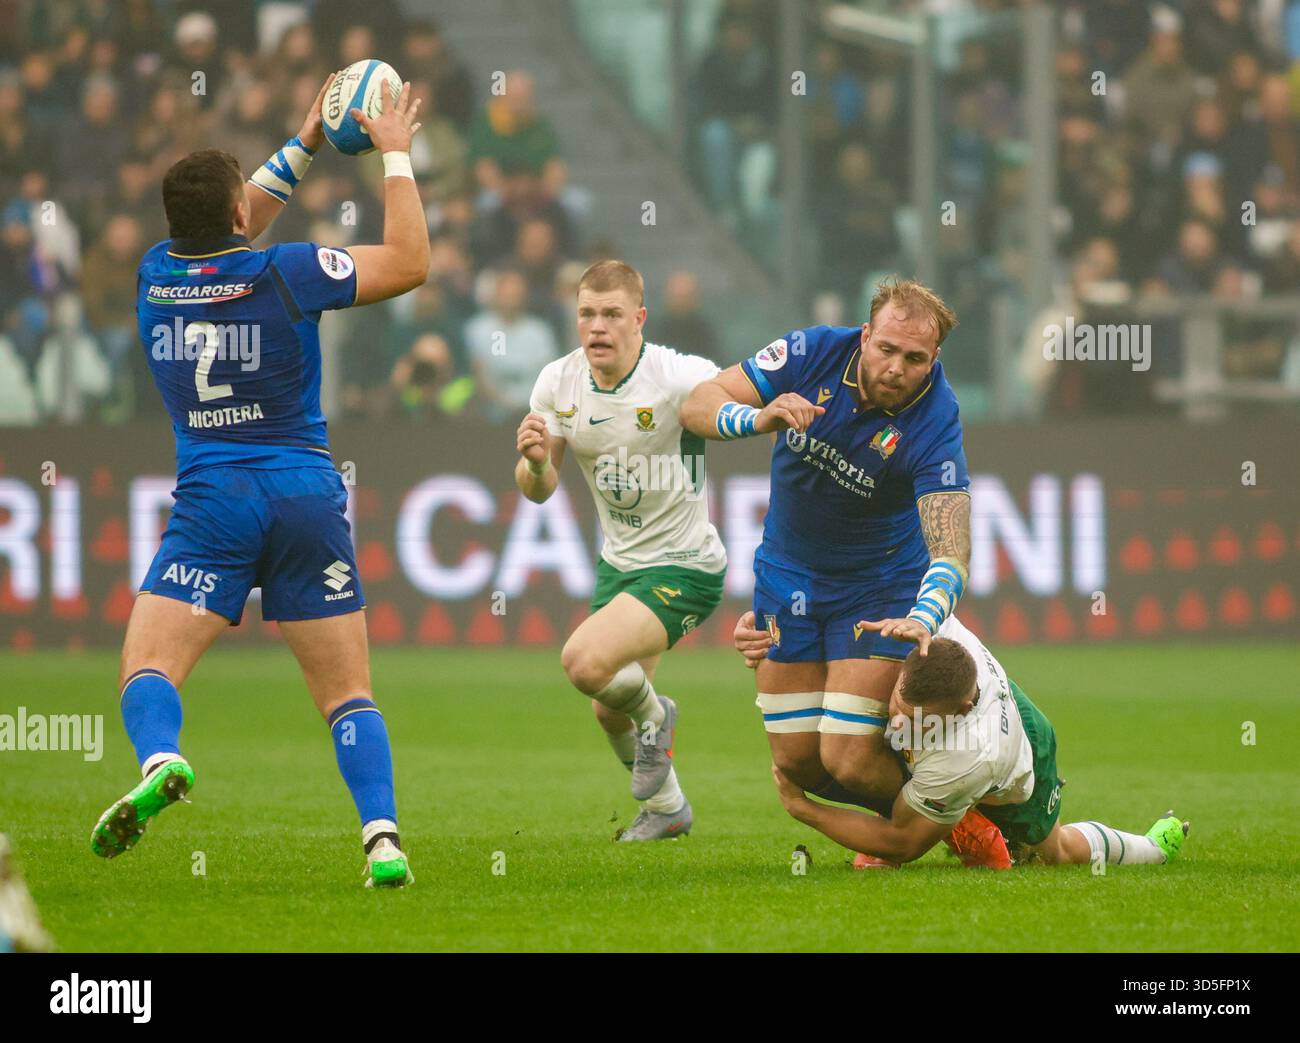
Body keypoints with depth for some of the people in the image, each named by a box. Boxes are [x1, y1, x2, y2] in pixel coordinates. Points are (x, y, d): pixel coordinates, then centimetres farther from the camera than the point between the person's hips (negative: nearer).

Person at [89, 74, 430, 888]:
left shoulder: (157, 274, 4)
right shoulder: (286, 274, -6)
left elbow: (227, 232, 26)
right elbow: (410, 262, 3)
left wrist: (304, 146, 28)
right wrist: (397, 154, 11)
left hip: (211, 503, 1)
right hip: (307, 497, -1)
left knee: (147, 668, -3)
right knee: (347, 692, 5)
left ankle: (160, 762, -35)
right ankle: (384, 836, -10)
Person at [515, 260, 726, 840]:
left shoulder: (679, 378, -23)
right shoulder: (559, 383, -5)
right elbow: (538, 491, 1)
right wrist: (535, 462, -23)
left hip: (683, 568, -7)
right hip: (619, 564, 7)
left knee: (585, 662, -26)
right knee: (609, 712, 15)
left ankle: (654, 715, 7)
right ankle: (666, 808, 42)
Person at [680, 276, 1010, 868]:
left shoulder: (933, 427, -27)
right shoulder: (814, 354, -17)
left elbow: (949, 548, -34)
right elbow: (699, 405, -13)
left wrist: (923, 619, -54)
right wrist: (757, 418, -35)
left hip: (880, 584, -4)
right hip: (787, 571, 4)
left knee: (848, 760, -15)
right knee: (796, 760, 3)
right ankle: (895, 824, 31)